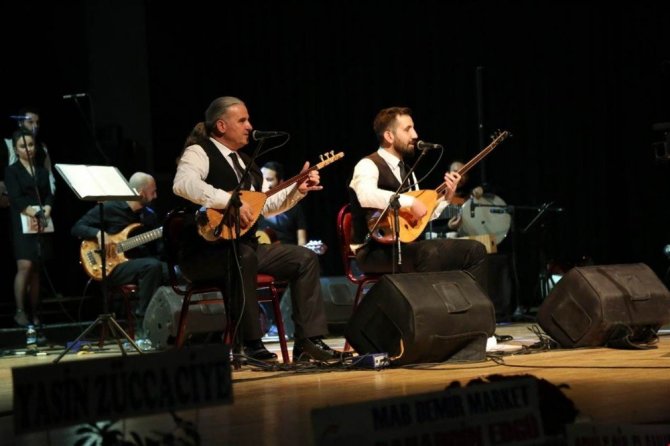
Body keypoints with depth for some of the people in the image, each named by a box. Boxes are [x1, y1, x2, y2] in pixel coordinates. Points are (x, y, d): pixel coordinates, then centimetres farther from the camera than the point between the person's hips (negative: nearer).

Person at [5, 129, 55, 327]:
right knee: (24, 266, -16)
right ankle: (20, 311, -12)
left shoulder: (42, 171, 17)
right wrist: (34, 213, -21)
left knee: (36, 269, 4)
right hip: (23, 223, -4)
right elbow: (15, 198, -9)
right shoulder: (12, 171, 2)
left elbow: (49, 195, 9)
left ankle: (35, 313, 6)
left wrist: (46, 210, -12)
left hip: (43, 224, 4)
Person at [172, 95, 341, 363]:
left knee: (305, 258, -1)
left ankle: (308, 341, -6)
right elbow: (183, 184, -30)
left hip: (245, 247, 9)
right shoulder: (199, 153, -8)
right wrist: (230, 202, -34)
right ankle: (251, 343, -31)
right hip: (206, 252, -9)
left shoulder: (243, 161, 20)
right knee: (243, 256, -39)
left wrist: (298, 190, 11)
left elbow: (265, 206, 24)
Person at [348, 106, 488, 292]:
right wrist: (410, 201, -30)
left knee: (474, 249, 0)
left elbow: (422, 216, 18)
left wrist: (446, 197, 5)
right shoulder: (369, 165, -8)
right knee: (431, 253, -36)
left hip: (405, 245, 9)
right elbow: (366, 196, -32)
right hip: (376, 251, -9)